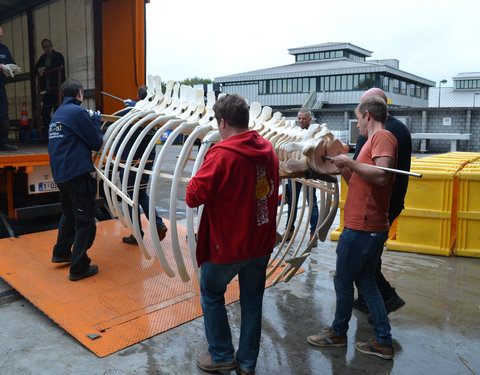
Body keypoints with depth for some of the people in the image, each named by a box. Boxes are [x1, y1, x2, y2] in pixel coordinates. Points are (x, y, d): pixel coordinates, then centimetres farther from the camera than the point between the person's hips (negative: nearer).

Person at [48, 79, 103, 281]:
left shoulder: (57, 114, 16)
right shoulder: (78, 112, -11)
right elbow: (96, 143, -10)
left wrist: (91, 121, 18)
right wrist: (96, 122, 5)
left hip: (60, 174, 9)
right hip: (78, 173, -9)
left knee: (69, 214, 26)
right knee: (84, 220, -1)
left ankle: (61, 253, 38)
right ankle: (78, 268, 3)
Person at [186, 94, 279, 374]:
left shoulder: (222, 154, -22)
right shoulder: (268, 150, 1)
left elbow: (194, 197, -21)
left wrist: (197, 180, -2)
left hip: (227, 245, -6)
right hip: (261, 243, 6)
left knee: (212, 295, 18)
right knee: (252, 301, 17)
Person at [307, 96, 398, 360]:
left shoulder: (382, 136, -11)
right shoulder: (376, 140, 19)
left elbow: (381, 175, -27)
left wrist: (350, 162, -19)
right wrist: (344, 168, 13)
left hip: (361, 229, -10)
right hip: (373, 228, 10)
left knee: (343, 281, 6)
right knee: (366, 281, 16)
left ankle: (338, 333, 25)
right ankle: (383, 342, 23)